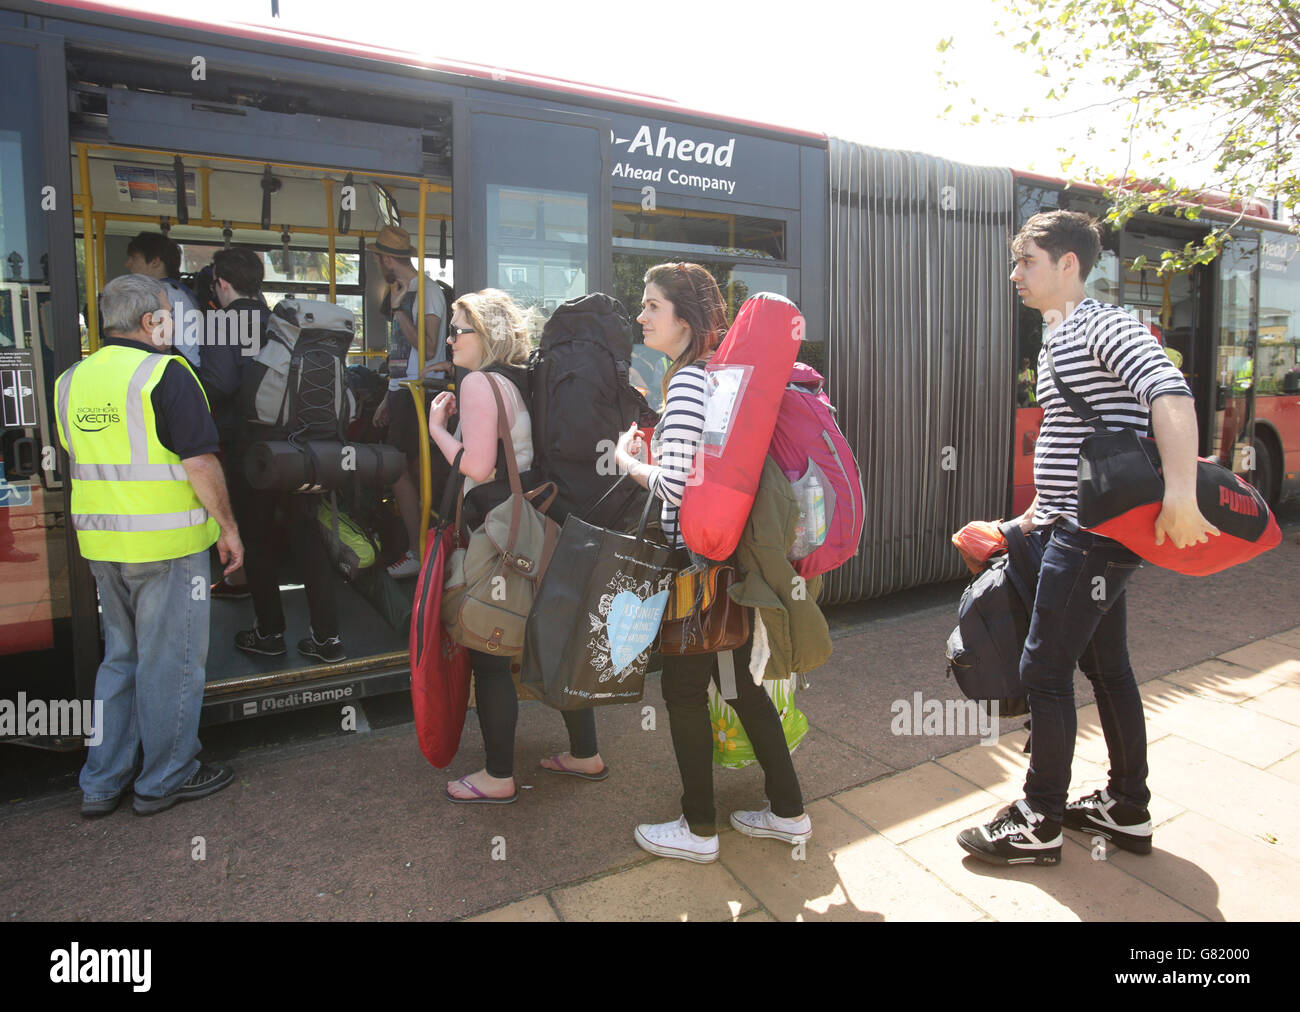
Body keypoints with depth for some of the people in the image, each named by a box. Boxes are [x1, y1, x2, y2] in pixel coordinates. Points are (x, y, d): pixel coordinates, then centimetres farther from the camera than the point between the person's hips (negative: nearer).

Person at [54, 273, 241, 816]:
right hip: (167, 540, -7)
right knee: (170, 660, 5)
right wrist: (227, 526, -9)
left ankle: (101, 783, 26)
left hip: (101, 543, 7)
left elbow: (79, 462, 19)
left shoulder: (71, 380, 10)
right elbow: (200, 463, -17)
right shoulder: (166, 373, -13)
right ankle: (165, 779, 18)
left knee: (120, 657, 19)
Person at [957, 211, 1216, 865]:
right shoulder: (1057, 343, 17)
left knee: (1044, 670, -4)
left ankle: (1039, 826, 11)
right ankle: (1127, 810, 30)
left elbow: (1171, 394, -30)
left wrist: (1180, 492, -40)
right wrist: (1036, 514, 22)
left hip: (1096, 534, -10)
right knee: (1107, 666, 16)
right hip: (1082, 530, 10)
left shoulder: (1104, 326, -13)